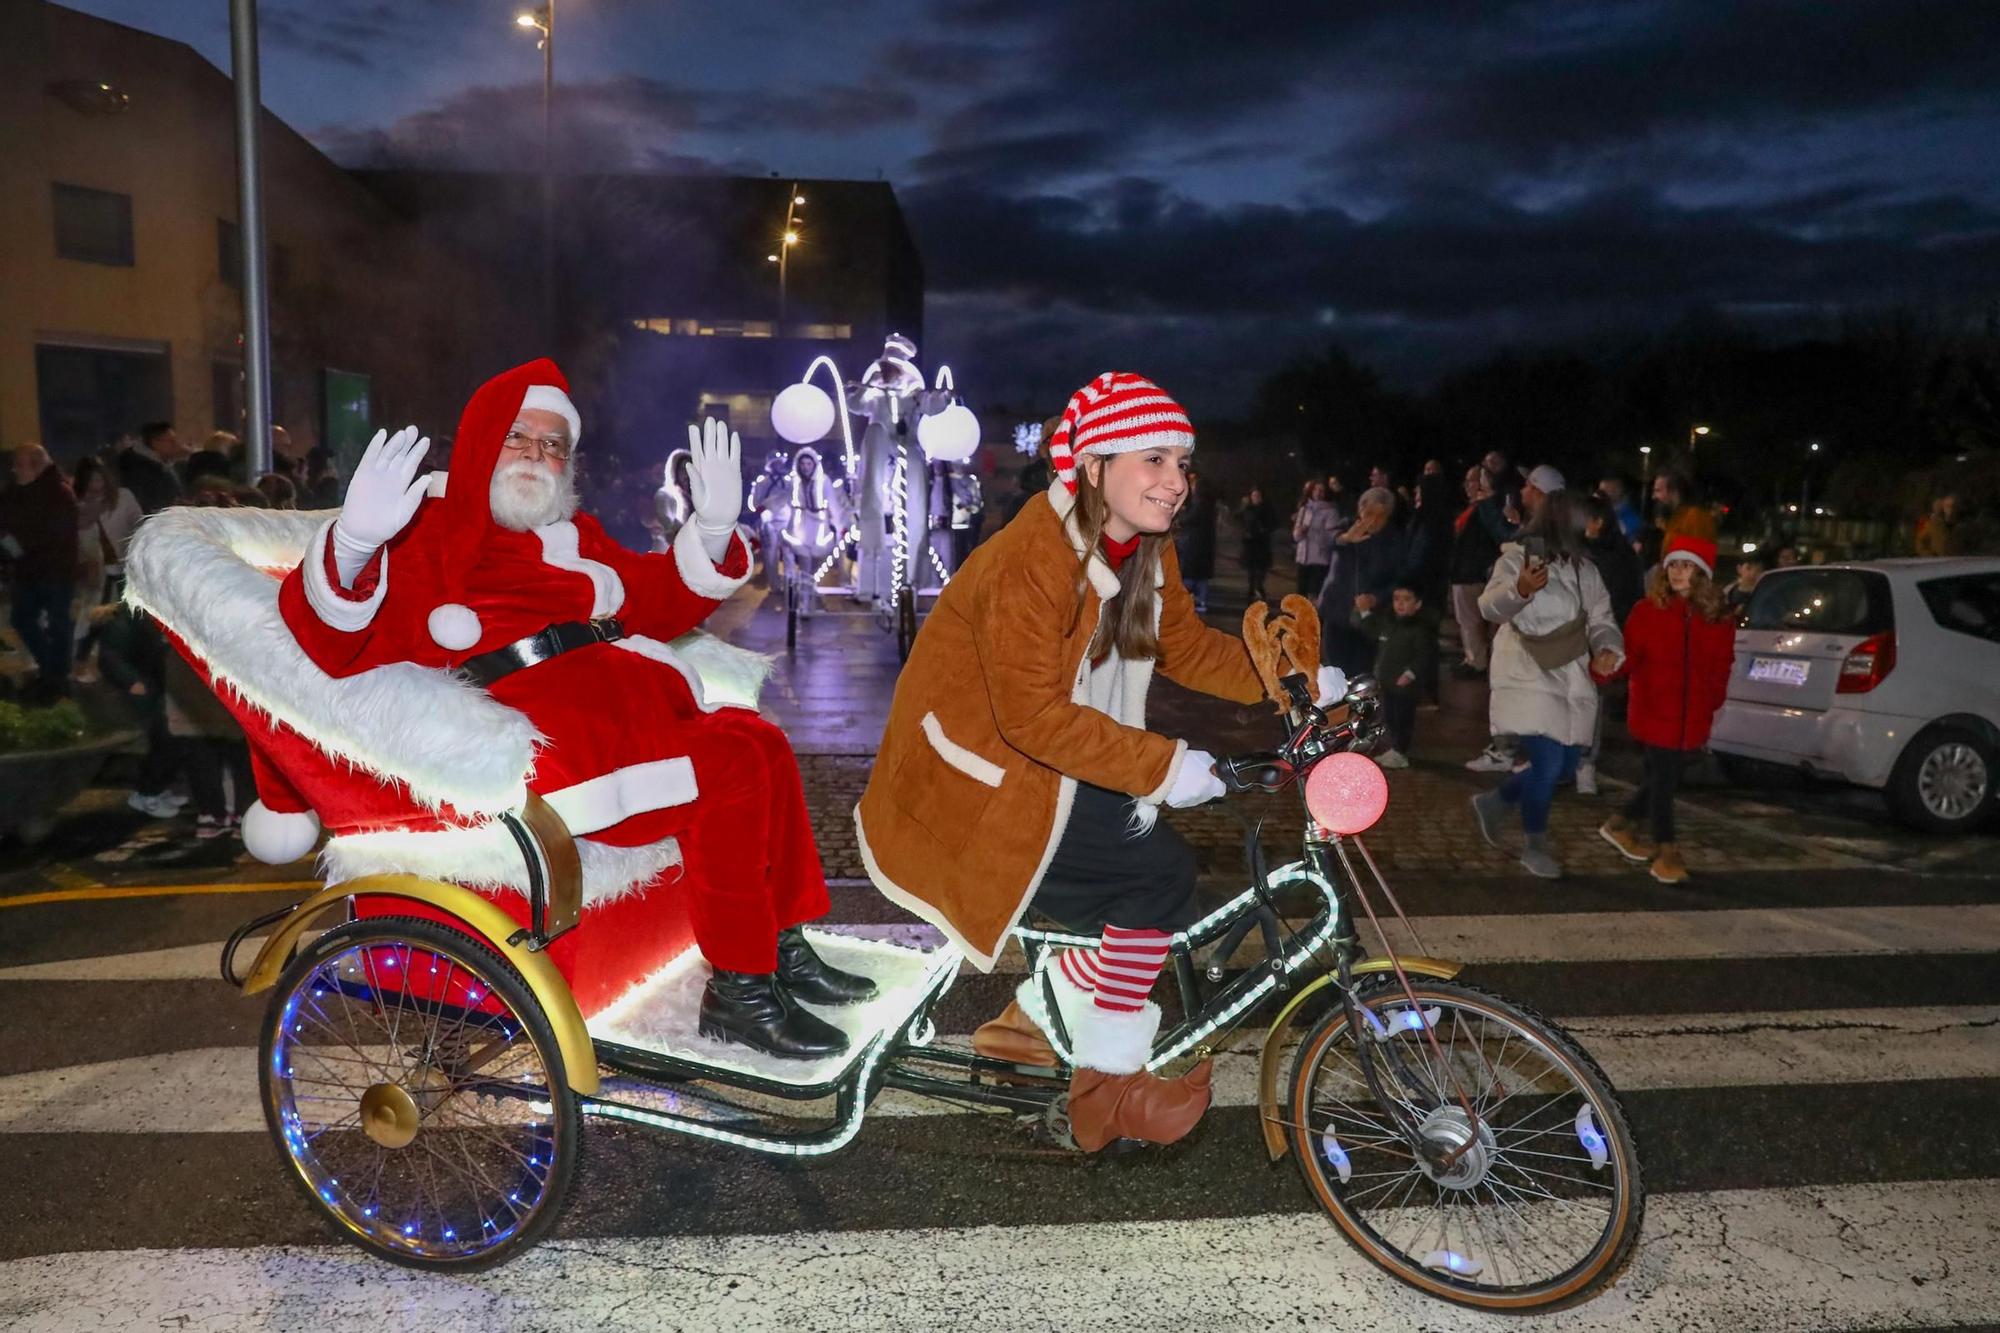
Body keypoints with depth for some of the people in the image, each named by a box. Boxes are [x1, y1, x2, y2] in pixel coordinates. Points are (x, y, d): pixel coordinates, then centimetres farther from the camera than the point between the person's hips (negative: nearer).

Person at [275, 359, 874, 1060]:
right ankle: (737, 993, -15)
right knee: (726, 769, -25)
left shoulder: (574, 535, 28)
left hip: (638, 697, 8)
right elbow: (331, 640, -7)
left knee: (763, 744, -12)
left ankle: (781, 949, 0)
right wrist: (354, 541, -28)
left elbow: (660, 601, 29)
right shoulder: (426, 530, 7)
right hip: (540, 722, -7)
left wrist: (713, 530, 12)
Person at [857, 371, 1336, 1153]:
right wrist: (1160, 766, -29)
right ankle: (1106, 1085, 0)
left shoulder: (1144, 550, 2)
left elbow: (1186, 647, 4)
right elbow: (1033, 716, -28)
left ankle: (1034, 1021, 20)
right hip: (975, 785, -9)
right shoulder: (1028, 561, -26)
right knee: (1160, 876, -16)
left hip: (1046, 768, 9)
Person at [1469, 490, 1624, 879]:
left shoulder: (1585, 569, 12)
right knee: (1548, 763, -13)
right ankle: (1534, 846, 7)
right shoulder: (1518, 557, -8)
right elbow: (1490, 607, -20)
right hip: (1529, 678, -7)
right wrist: (1520, 589, -41)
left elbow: (1600, 618, 10)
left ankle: (1493, 802, 31)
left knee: (1564, 765, 9)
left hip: (1573, 680, 7)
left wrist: (1607, 649, -11)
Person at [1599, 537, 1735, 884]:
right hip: (1655, 712, -4)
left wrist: (1710, 702, 3)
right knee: (1664, 779, 1)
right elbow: (1631, 659, -3)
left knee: (1665, 778, 12)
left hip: (1692, 718, 4)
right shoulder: (1647, 611, -8)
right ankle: (1666, 851, 14)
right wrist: (1647, 691, -11)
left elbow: (1721, 666, 9)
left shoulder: (1718, 619, 2)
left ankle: (1623, 824, 33)